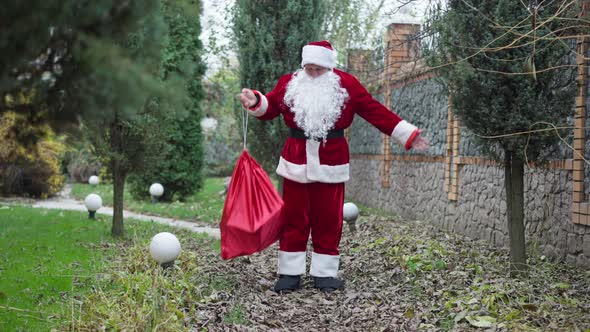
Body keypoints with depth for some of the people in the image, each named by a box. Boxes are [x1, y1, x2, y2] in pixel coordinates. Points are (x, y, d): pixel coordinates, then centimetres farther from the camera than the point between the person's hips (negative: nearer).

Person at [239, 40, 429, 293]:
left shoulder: (347, 84, 1)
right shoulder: (289, 83, 5)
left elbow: (376, 112, 2)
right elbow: (270, 107, 4)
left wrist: (408, 134, 0)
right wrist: (254, 101, -19)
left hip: (330, 165, -1)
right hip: (296, 163, 1)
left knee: (328, 220, 4)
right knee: (294, 219, 5)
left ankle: (325, 273, 15)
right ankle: (290, 273, 12)